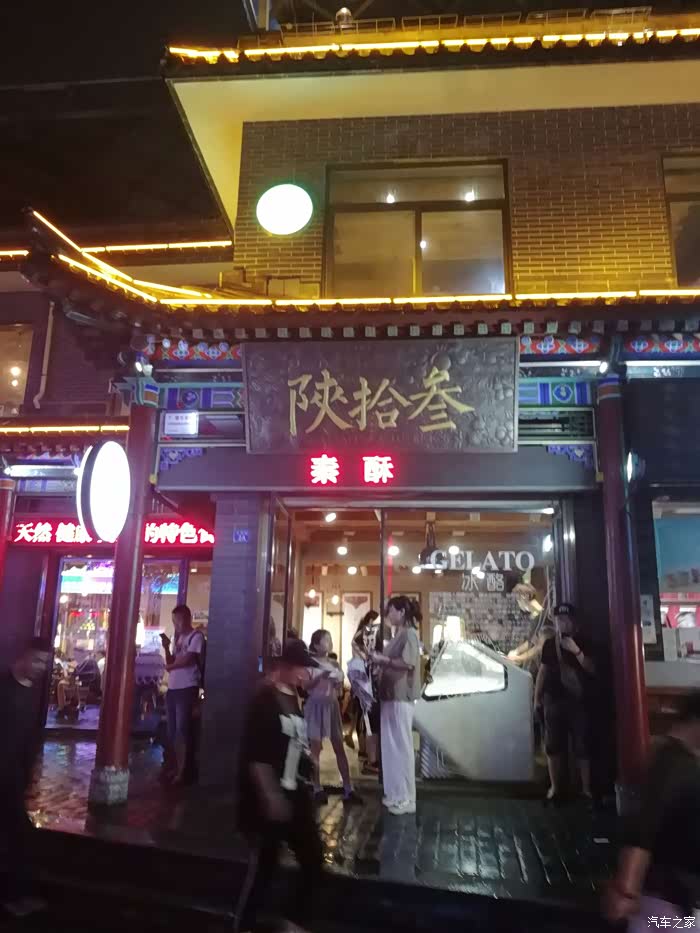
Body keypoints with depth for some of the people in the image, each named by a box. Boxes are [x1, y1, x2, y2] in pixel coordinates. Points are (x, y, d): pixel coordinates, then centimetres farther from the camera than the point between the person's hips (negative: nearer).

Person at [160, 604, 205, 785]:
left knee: (182, 730, -6)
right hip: (172, 688, 8)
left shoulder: (196, 636, -7)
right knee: (172, 731, 10)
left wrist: (170, 666, 1)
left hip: (187, 689, -8)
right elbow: (171, 662, 15)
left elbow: (189, 659, -17)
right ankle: (176, 767, 19)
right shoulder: (180, 638, 17)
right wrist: (166, 647, -2)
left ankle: (183, 771, -2)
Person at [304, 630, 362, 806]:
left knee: (340, 748, 4)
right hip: (316, 706, -5)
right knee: (315, 748, -1)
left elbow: (339, 687, 15)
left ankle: (348, 789, 6)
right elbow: (305, 686, -12)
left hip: (332, 706, 5)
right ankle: (317, 789, 8)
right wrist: (321, 676, -23)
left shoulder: (335, 664, 10)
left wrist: (338, 682, -6)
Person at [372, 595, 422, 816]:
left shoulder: (409, 634, -11)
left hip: (402, 698, -9)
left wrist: (383, 659, -18)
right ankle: (395, 794, 21)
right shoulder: (398, 635, 15)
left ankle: (406, 799, 4)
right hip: (391, 696, 9)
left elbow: (408, 663, -22)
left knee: (402, 746, -3)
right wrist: (380, 661, 6)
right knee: (391, 746, 12)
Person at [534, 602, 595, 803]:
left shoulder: (582, 642, -1)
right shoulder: (549, 643, 6)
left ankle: (586, 788, 13)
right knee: (553, 746, 6)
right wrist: (537, 697, 10)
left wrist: (576, 651, -22)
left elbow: (591, 670, -8)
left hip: (577, 701, -2)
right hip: (553, 700, 2)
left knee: (582, 746, 1)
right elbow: (543, 671, 10)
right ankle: (555, 786, 19)